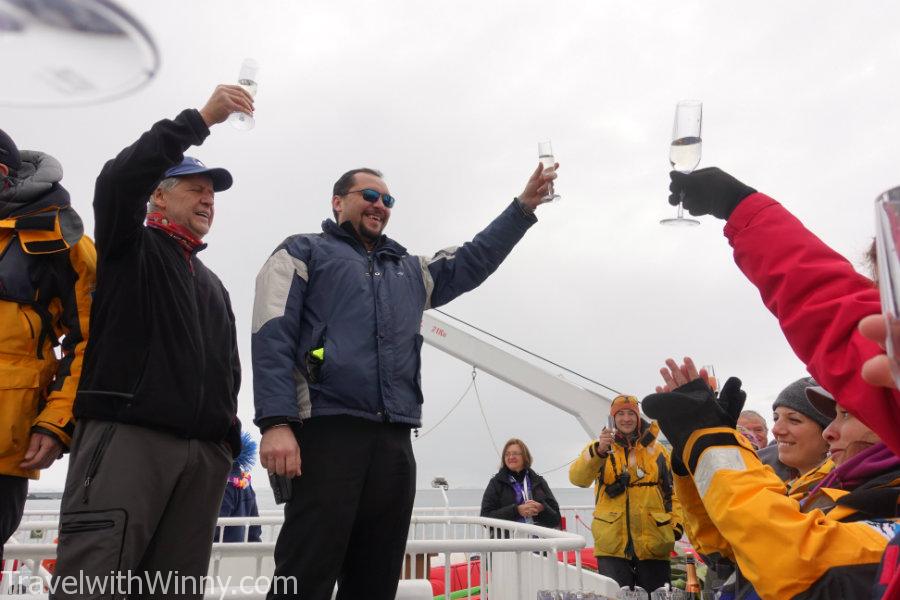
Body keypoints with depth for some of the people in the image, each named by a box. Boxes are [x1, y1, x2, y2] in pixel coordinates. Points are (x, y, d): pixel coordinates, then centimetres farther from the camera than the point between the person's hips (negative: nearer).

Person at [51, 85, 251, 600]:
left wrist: (229, 438, 14)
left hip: (204, 452, 6)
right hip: (126, 434, -5)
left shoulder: (213, 286, 29)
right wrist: (200, 120, -12)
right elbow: (119, 180, -10)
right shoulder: (131, 247, 11)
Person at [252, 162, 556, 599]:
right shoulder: (303, 252, 11)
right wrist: (277, 422, -15)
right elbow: (272, 336, -2)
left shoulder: (410, 270, 30)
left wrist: (523, 207, 19)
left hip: (394, 442, 6)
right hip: (327, 432, -5)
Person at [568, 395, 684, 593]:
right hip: (612, 543, -2)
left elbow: (673, 489, 16)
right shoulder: (598, 449, 3)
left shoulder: (657, 450, 10)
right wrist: (599, 451, -33)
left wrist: (676, 521, 1)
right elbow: (578, 478, -15)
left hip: (653, 543, 2)